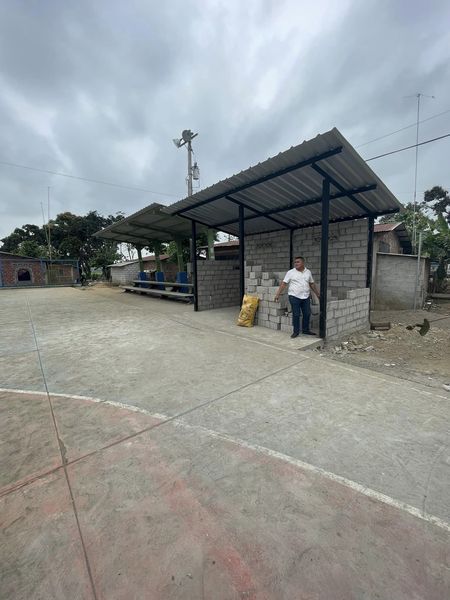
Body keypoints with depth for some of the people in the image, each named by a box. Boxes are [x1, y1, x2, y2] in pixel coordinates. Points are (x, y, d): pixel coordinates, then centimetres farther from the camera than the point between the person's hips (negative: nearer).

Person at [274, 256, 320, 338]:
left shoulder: (308, 272, 9)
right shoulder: (290, 272, -4)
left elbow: (312, 284, 18)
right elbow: (283, 283, -7)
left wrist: (317, 294, 20)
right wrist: (278, 294, -13)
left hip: (306, 297, 4)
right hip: (294, 297, -4)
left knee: (307, 314, 10)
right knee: (296, 315, 1)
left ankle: (305, 330, 27)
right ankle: (296, 331, 12)